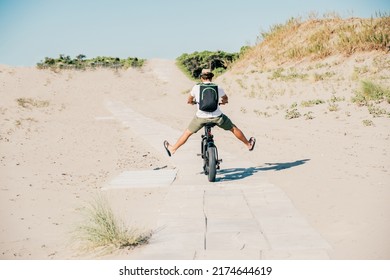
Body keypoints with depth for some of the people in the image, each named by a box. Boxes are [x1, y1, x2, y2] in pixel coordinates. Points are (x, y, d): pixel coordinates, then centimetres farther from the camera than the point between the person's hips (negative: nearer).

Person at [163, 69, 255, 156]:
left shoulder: (196, 87, -1)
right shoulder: (218, 88, 0)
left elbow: (189, 100, 17)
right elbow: (225, 99, 20)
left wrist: (191, 102, 40)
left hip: (201, 117, 0)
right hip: (217, 117, 0)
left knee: (187, 133, 19)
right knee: (234, 128, 21)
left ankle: (172, 149, 30)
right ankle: (248, 144, 35)